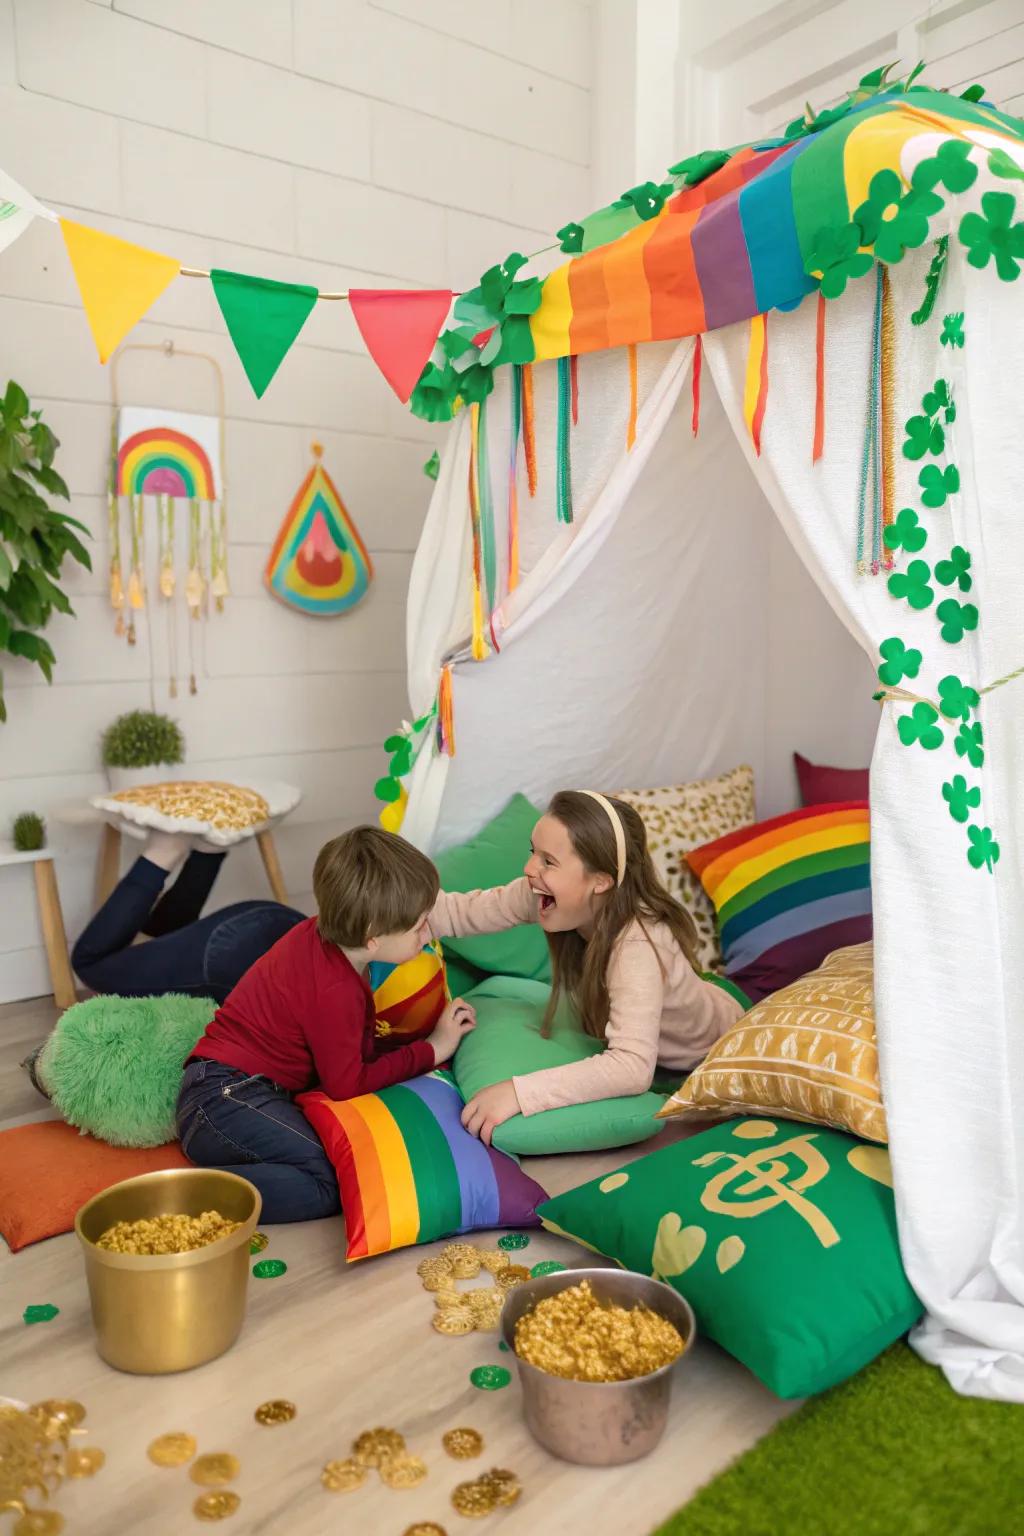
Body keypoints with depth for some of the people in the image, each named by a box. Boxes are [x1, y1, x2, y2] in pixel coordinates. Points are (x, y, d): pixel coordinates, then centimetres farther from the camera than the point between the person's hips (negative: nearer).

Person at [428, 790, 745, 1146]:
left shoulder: (638, 945, -44)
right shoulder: (543, 894, -27)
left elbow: (633, 1067, -54)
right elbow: (458, 912, -20)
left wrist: (518, 1092, -59)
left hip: (714, 1052, -4)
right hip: (630, 1042, 5)